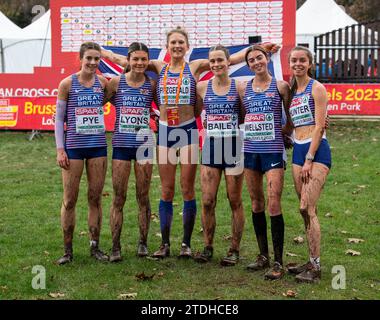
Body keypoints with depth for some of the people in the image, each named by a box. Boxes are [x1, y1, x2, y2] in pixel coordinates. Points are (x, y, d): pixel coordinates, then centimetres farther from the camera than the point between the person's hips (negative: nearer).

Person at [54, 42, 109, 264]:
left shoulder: (103, 83, 4)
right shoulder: (67, 83, -3)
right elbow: (59, 118, -1)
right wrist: (60, 149, -6)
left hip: (98, 146, 3)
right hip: (74, 147, -2)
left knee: (96, 198, 8)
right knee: (70, 200, 2)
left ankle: (95, 246, 19)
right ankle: (68, 250, 13)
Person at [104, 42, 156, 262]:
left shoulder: (152, 85, 3)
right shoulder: (116, 83, 0)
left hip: (144, 143, 1)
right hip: (122, 144, -1)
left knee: (143, 196, 7)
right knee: (119, 198, 0)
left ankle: (143, 242, 19)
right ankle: (116, 247, 6)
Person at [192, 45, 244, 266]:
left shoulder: (238, 86, -1)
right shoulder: (202, 87, 5)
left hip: (233, 146, -2)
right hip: (211, 146, 2)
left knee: (235, 201, 4)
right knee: (208, 201, 1)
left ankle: (235, 249, 15)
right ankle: (208, 247, 15)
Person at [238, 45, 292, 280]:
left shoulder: (280, 86, 2)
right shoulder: (244, 89, 11)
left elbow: (291, 118, 8)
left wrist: (285, 131, 0)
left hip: (273, 150, -4)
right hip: (250, 150, 4)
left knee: (273, 204, -11)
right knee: (256, 203, 9)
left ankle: (278, 263, -6)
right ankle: (264, 256, 21)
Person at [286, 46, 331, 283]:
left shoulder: (317, 88, -5)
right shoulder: (292, 91, 16)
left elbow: (319, 126, -11)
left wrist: (309, 160, -15)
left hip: (317, 151, -7)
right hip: (298, 151, 7)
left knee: (307, 209, -13)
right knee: (307, 211, 8)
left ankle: (315, 268, -8)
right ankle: (313, 262, 15)